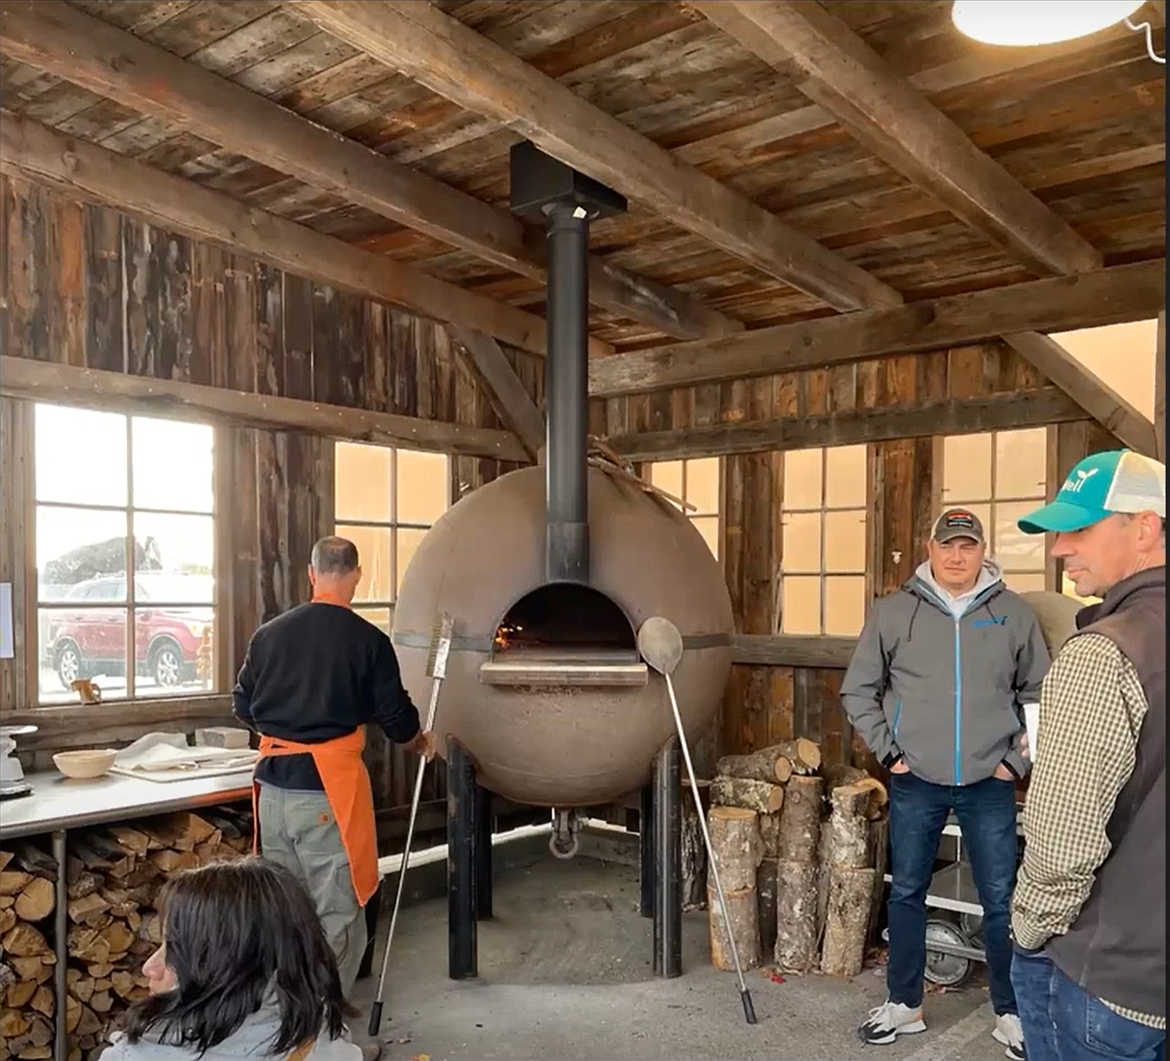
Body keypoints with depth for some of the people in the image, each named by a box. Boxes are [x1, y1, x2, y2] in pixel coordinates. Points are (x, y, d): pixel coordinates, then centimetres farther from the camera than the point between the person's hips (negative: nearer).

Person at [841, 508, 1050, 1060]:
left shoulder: (1014, 614, -1)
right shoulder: (893, 611, -3)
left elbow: (1041, 695, 8)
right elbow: (858, 690, 4)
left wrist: (1017, 758, 2)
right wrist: (887, 750, -2)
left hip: (990, 785, 0)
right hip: (915, 783, 0)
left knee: (1002, 901, 7)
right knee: (906, 893, 11)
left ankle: (1012, 1014, 25)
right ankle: (904, 1004, 27)